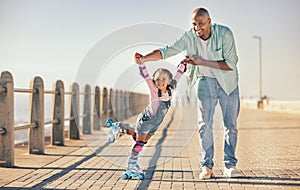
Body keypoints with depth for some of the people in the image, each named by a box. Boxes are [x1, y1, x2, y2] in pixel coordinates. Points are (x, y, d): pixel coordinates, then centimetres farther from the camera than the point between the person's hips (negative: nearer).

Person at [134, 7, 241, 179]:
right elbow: (167, 51, -15)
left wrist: (202, 62, -26)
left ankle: (230, 165, 8)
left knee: (231, 124, 0)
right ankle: (207, 166, -2)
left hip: (228, 81, -1)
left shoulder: (224, 33, -20)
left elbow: (230, 64, -21)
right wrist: (144, 58, -30)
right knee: (205, 124, -7)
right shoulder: (189, 37, -14)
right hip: (206, 81, 1)